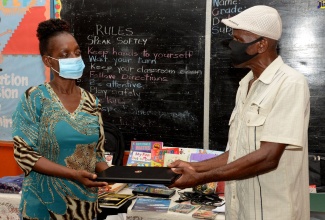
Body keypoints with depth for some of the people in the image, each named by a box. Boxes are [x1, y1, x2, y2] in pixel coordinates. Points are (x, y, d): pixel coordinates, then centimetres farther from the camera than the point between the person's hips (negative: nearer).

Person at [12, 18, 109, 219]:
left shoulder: (91, 102, 3)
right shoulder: (35, 99, -10)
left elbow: (96, 152, 7)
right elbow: (24, 153, -13)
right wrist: (73, 174, -23)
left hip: (85, 202, 4)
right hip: (46, 203, -4)